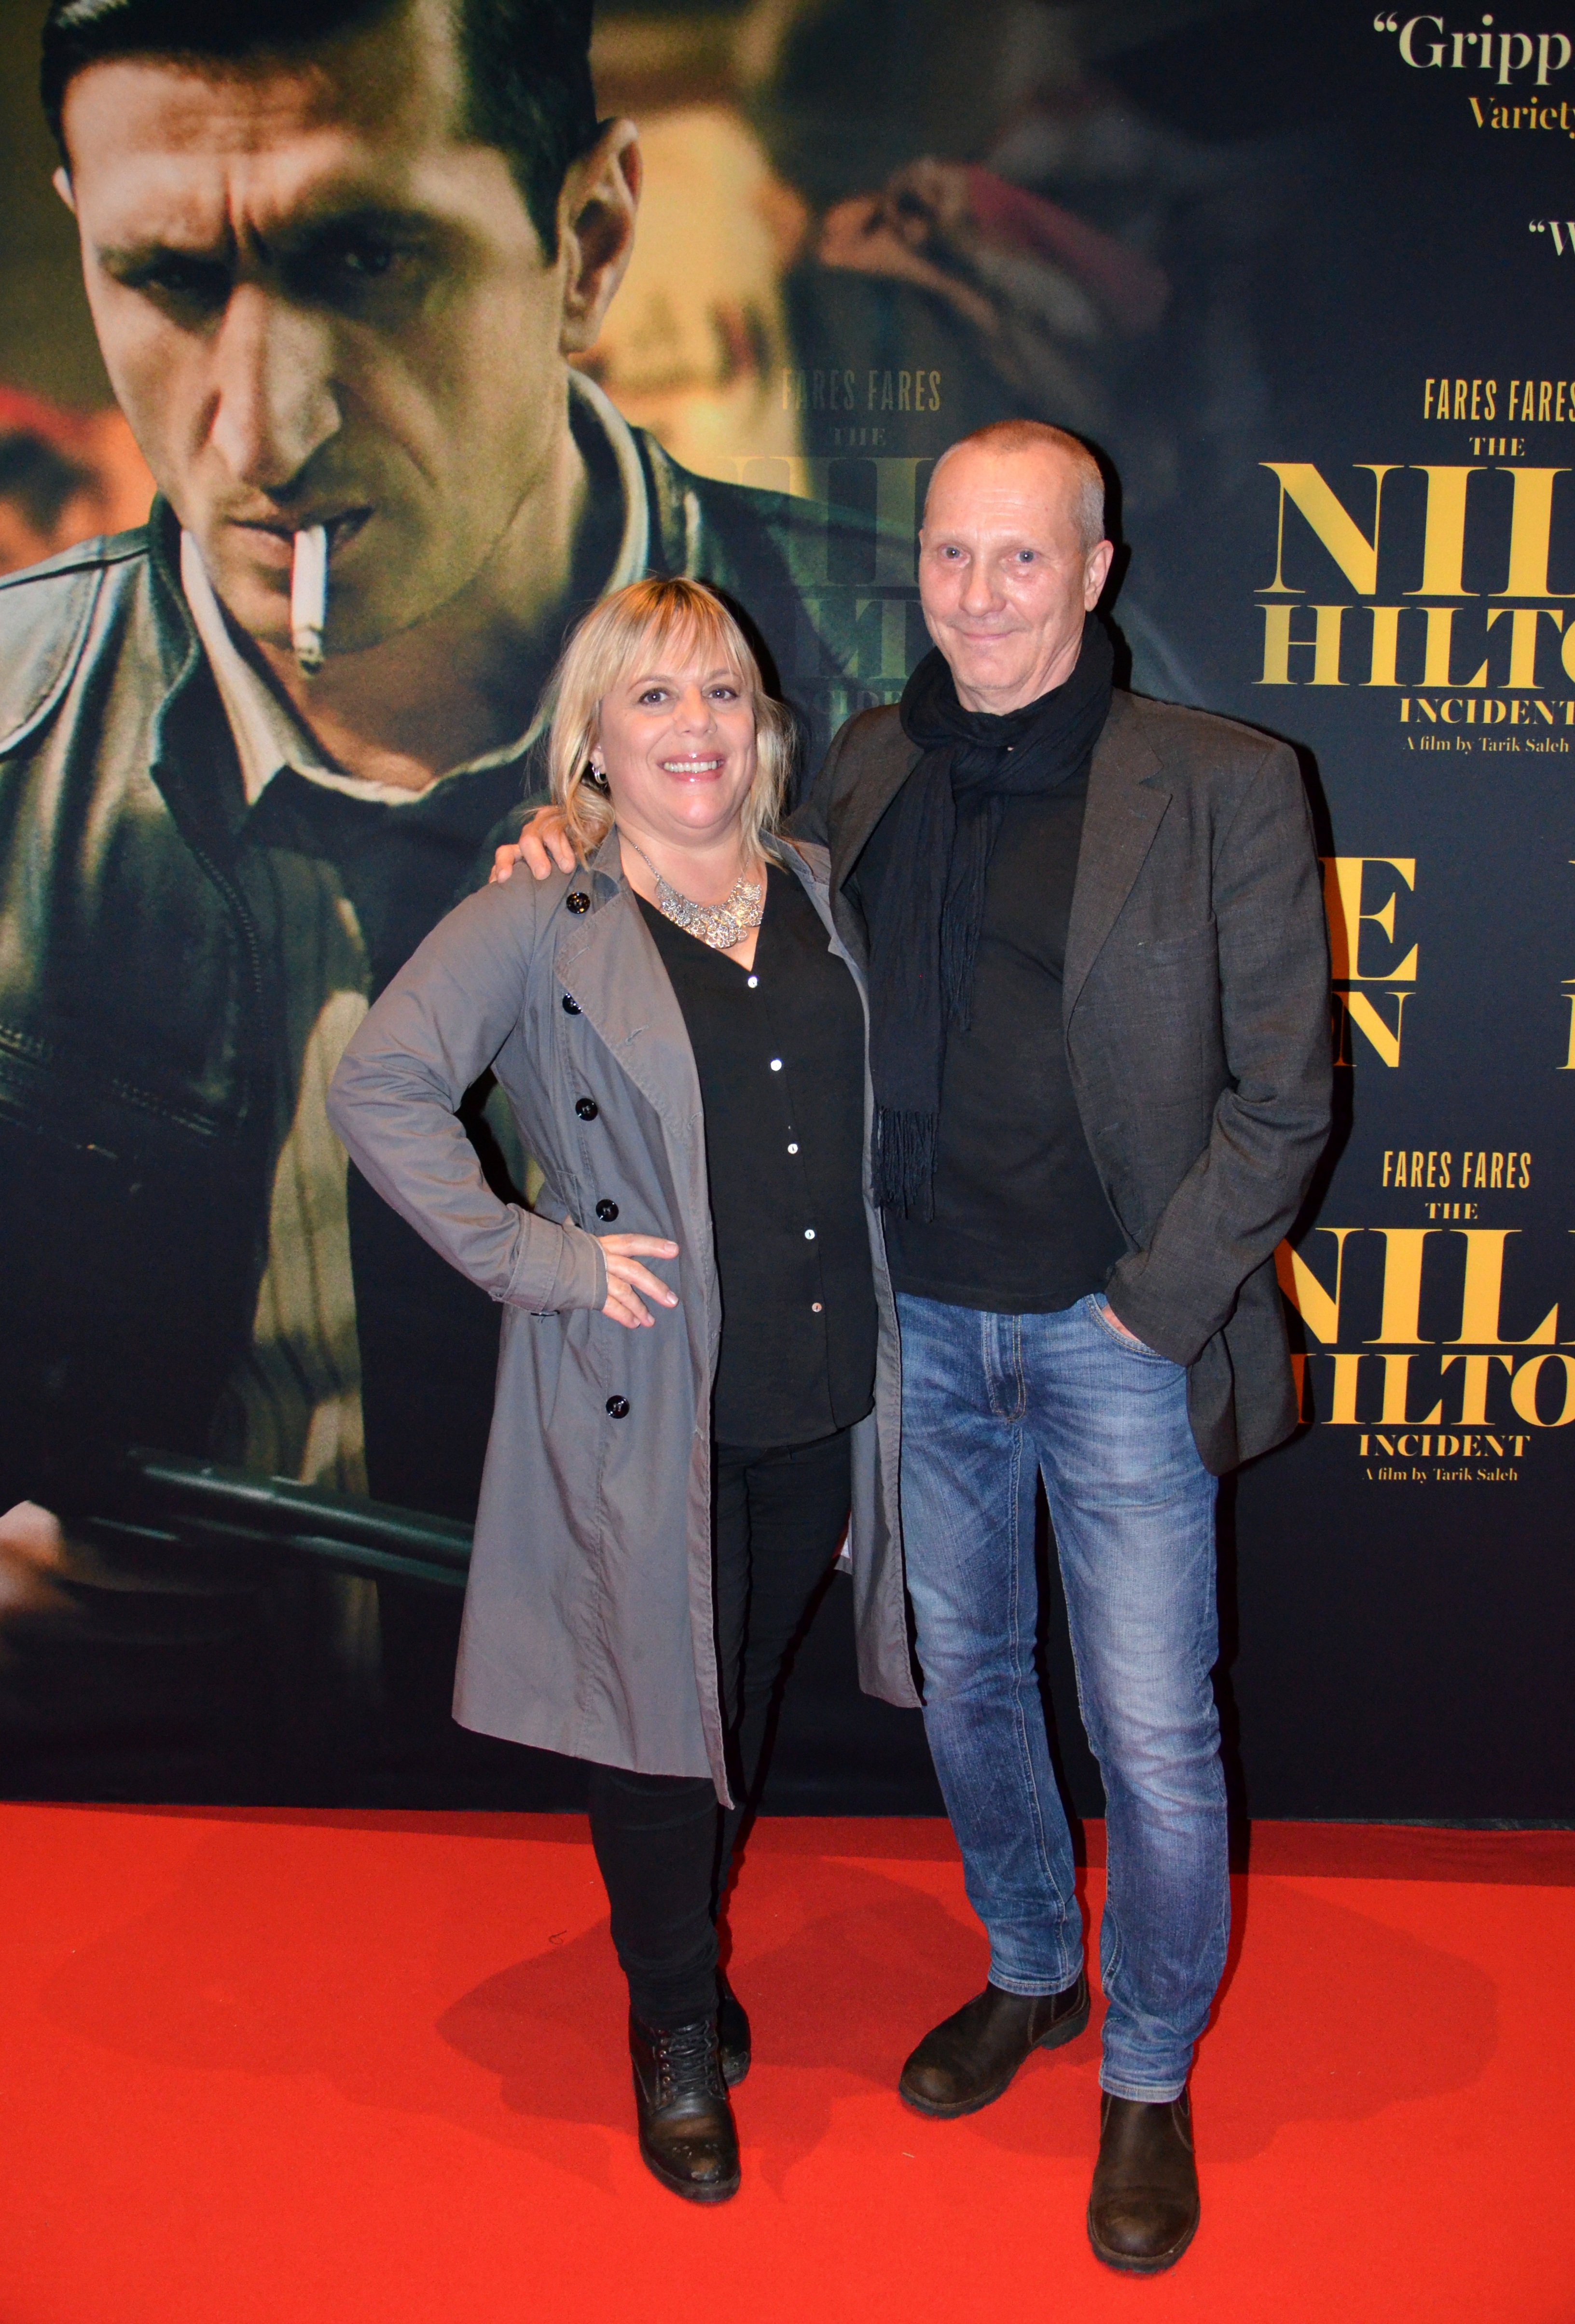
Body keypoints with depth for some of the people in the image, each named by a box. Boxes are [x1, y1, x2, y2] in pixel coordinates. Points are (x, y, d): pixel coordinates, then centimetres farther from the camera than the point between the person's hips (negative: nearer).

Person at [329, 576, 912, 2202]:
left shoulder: (826, 899, 7)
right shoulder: (538, 926, -9)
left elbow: (886, 1111, 18)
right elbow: (379, 1086, -14)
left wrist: (890, 1301, 8)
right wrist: (532, 1256, -17)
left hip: (824, 1398, 5)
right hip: (644, 1410, -4)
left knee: (750, 1701, 21)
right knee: (663, 1716, 9)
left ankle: (693, 1945, 47)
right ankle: (674, 2027, 34)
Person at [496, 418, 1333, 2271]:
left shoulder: (1221, 788, -10)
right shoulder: (865, 768, 3)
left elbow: (1280, 1097, -8)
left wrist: (1156, 1307, -12)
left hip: (1114, 1332, -4)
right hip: (918, 1321, 4)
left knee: (1151, 1731, 6)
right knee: (963, 1678, 19)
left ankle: (1150, 2078, 32)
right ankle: (1031, 1971, 45)